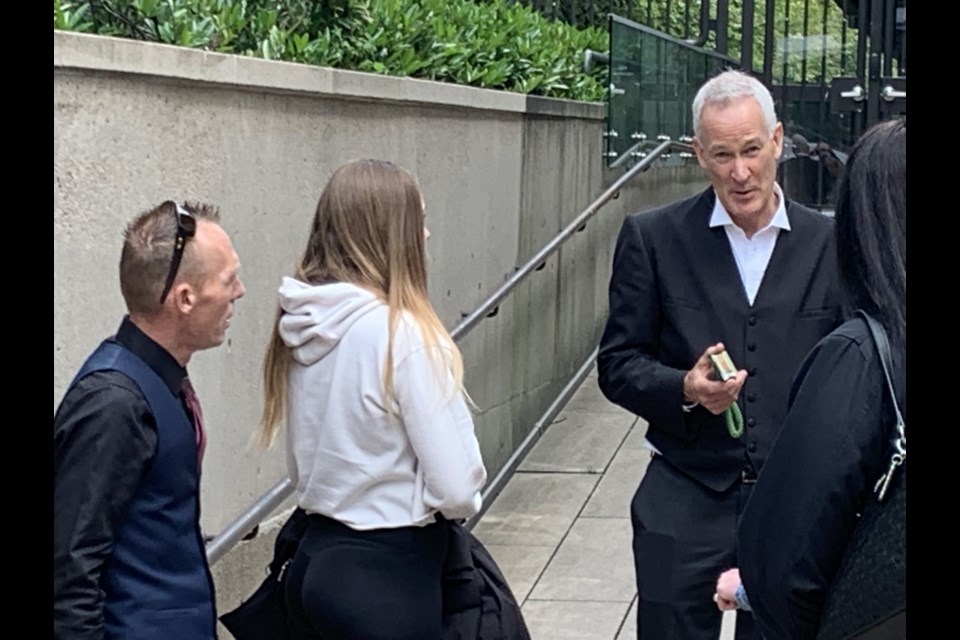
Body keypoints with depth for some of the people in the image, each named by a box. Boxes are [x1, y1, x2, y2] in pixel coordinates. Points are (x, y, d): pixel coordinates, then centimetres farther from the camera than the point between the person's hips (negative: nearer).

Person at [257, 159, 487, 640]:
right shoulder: (402, 334, -20)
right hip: (388, 575, -7)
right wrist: (466, 504, 3)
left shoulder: (300, 324, 2)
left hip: (314, 562, 7)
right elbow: (455, 487, -17)